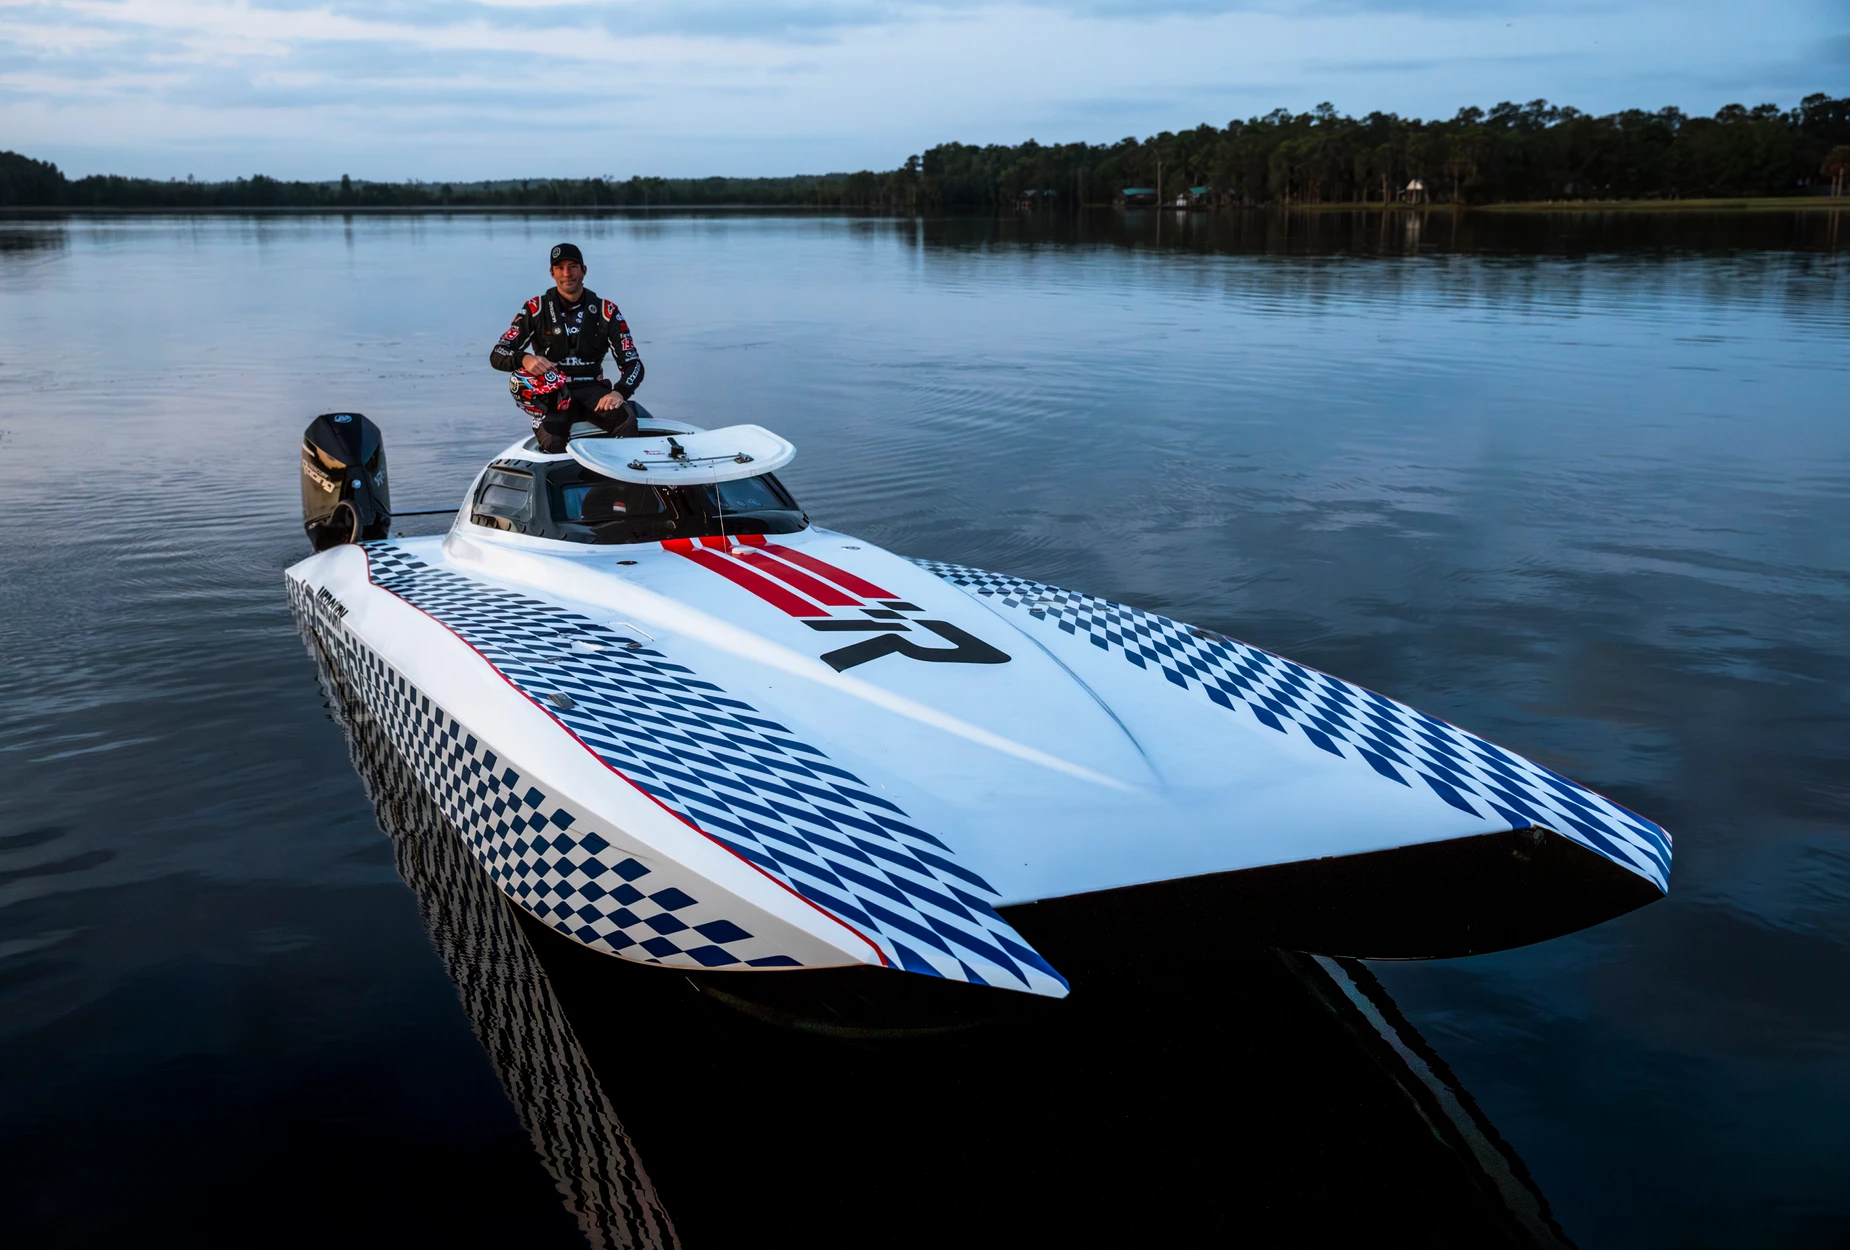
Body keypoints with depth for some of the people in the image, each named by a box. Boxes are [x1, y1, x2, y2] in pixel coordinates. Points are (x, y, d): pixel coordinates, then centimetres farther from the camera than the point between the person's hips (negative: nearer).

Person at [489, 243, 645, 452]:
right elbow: (497, 356, -2)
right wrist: (524, 358, -27)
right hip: (551, 391, 0)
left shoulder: (605, 311, 6)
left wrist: (619, 392, -21)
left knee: (626, 419, -33)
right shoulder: (536, 308, 3)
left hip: (591, 389, 1)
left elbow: (633, 363, 2)